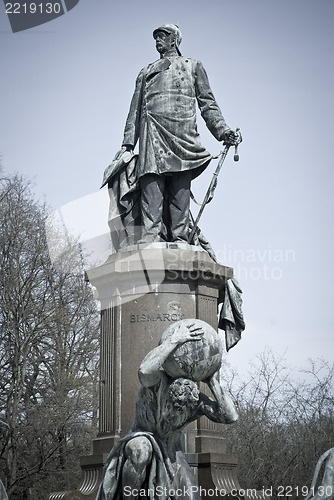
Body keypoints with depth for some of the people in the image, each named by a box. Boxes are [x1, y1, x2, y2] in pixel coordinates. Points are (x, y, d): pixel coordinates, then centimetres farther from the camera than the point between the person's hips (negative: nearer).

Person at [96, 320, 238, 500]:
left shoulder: (197, 400, -12)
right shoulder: (159, 382, -25)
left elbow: (230, 416, -22)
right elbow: (145, 371, -50)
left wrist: (213, 383, -22)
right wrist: (173, 340, -48)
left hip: (170, 456, 4)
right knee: (141, 446, -41)